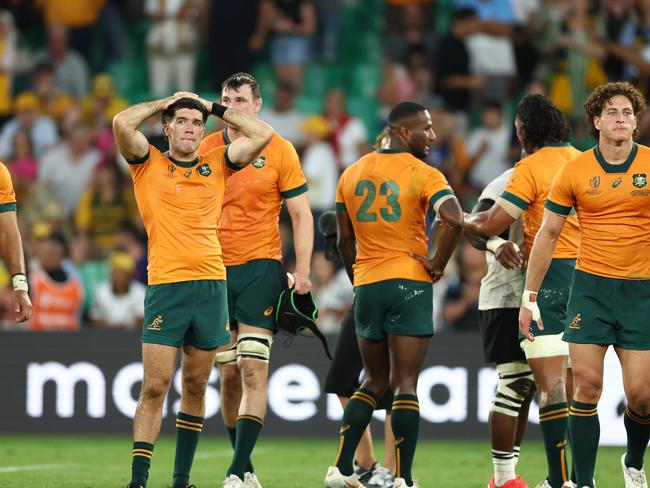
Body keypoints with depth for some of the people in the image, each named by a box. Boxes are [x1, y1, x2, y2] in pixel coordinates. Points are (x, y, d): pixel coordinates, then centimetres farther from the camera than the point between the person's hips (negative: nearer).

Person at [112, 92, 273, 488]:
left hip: (212, 283, 3)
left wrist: (213, 108, 11)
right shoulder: (149, 164, 6)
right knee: (155, 387, -9)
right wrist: (165, 102, 5)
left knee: (196, 387, 7)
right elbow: (122, 123, -10)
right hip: (166, 286, -3)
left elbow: (263, 134, 7)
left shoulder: (217, 165, 14)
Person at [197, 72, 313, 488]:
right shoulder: (206, 149, 7)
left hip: (261, 266, -3)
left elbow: (301, 214, 0)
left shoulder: (279, 150, -2)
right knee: (229, 375, 5)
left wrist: (302, 271, -9)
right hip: (215, 269, 4)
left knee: (253, 370, -12)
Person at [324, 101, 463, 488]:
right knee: (406, 385, -1)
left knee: (375, 381, 17)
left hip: (366, 286, 5)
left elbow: (345, 240, 15)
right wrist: (438, 264, -11)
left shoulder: (352, 174, 11)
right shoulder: (423, 175, -7)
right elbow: (454, 220, -24)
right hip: (409, 284, -5)